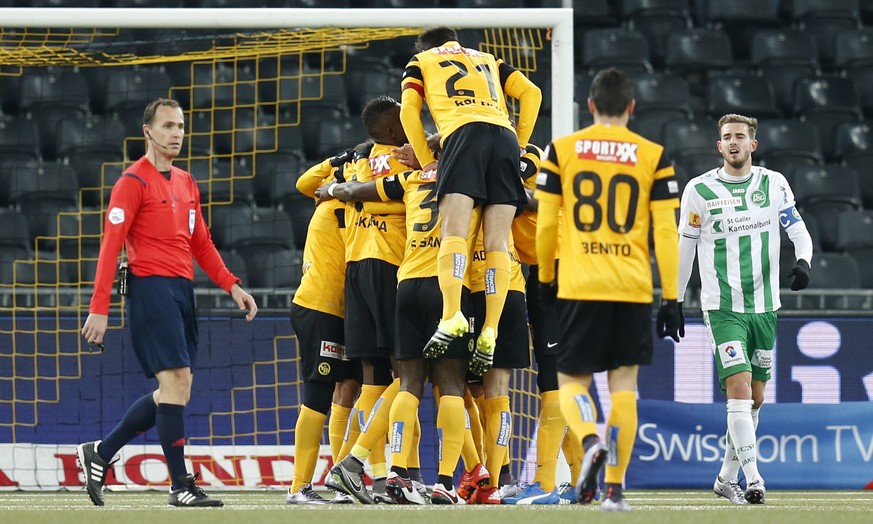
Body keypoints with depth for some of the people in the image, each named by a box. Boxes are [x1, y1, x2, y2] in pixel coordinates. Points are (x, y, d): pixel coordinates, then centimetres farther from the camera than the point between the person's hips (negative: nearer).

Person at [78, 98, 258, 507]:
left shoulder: (186, 183, 18)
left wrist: (232, 286, 12)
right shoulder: (134, 181, -7)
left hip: (182, 290, 9)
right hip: (151, 287, -9)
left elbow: (201, 243, 24)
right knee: (176, 381, -13)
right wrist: (99, 308, -18)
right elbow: (110, 246, -11)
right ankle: (180, 486, -10)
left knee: (175, 392, 8)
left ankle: (100, 453, 19)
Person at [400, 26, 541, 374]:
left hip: (463, 134, -3)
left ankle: (452, 315, -37)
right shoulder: (488, 61, 36)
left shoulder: (420, 63, 27)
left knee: (454, 231, -16)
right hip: (505, 137, 3)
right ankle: (490, 332, -17)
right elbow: (531, 92, 22)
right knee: (497, 241, -4)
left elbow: (408, 110, 13)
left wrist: (426, 162, 16)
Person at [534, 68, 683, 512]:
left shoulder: (561, 150, 4)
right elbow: (666, 231, 0)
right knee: (624, 384, 8)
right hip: (633, 290, 0)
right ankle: (615, 488, 3)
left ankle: (590, 442, -23)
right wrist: (671, 297, 4)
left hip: (578, 288, 0)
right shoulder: (653, 156, 3)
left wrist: (545, 277, 20)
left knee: (572, 381, 8)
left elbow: (545, 224, 5)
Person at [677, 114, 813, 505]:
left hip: (764, 307, 4)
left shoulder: (773, 184, 4)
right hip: (722, 307, -4)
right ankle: (753, 480, -22)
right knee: (739, 390, -18)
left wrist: (803, 260, -16)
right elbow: (685, 247, 5)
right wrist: (673, 301, 7)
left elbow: (798, 230, 6)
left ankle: (727, 478, 23)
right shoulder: (699, 190, -3)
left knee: (755, 398, 10)